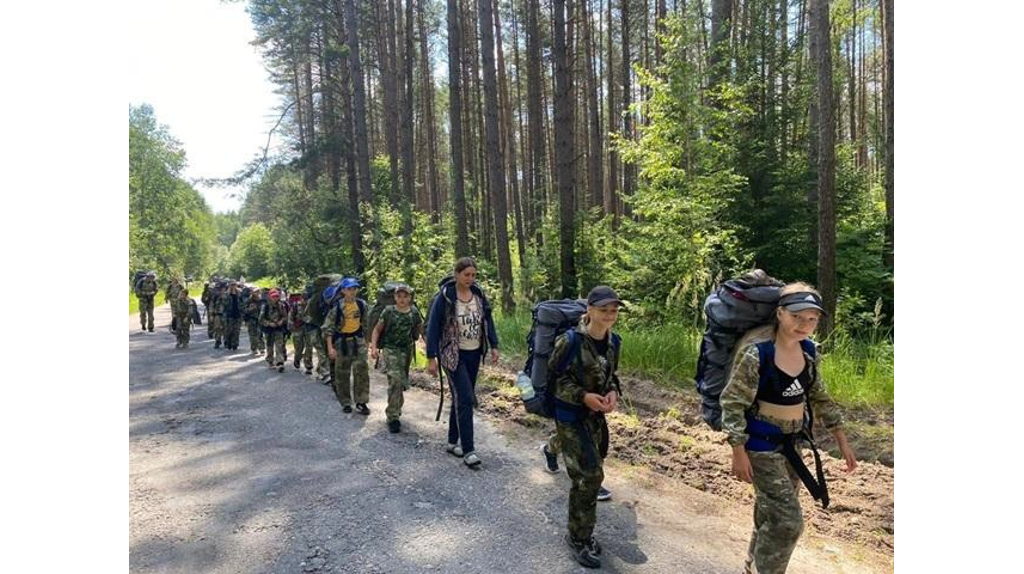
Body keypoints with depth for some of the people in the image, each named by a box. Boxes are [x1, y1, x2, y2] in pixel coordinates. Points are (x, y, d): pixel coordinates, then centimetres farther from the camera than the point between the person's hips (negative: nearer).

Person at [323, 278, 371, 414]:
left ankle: (361, 402, 2)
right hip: (342, 341, -2)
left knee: (361, 370, -7)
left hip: (358, 340, 2)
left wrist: (366, 339, 17)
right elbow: (328, 327, -10)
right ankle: (345, 403, 20)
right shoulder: (337, 306, -12)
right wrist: (330, 347, -16)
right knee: (342, 373, 6)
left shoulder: (361, 304, -1)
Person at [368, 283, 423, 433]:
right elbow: (377, 330, 0)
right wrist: (374, 347, -11)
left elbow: (420, 328, 20)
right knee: (395, 379, -20)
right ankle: (393, 416, -13)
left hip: (407, 350, 4)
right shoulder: (388, 311, -4)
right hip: (390, 349, -4)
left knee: (401, 382, 14)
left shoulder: (414, 313, 2)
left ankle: (395, 409, 39)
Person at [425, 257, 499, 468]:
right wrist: (431, 358, -14)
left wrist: (493, 346, 7)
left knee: (461, 398, 13)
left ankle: (453, 442, 26)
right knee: (465, 399, -11)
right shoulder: (445, 297, -12)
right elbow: (433, 327, -12)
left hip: (474, 354, 6)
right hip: (453, 355, -6)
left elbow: (488, 320, 13)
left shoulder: (479, 294, 3)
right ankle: (468, 450, -6)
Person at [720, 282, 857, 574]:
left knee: (771, 513, 21)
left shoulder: (808, 350, -2)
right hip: (761, 443, -7)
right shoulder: (756, 353, -24)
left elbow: (819, 397, 12)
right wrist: (738, 452, -19)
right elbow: (733, 402, -19)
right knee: (787, 521, -8)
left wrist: (841, 439, 12)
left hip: (790, 441, 7)